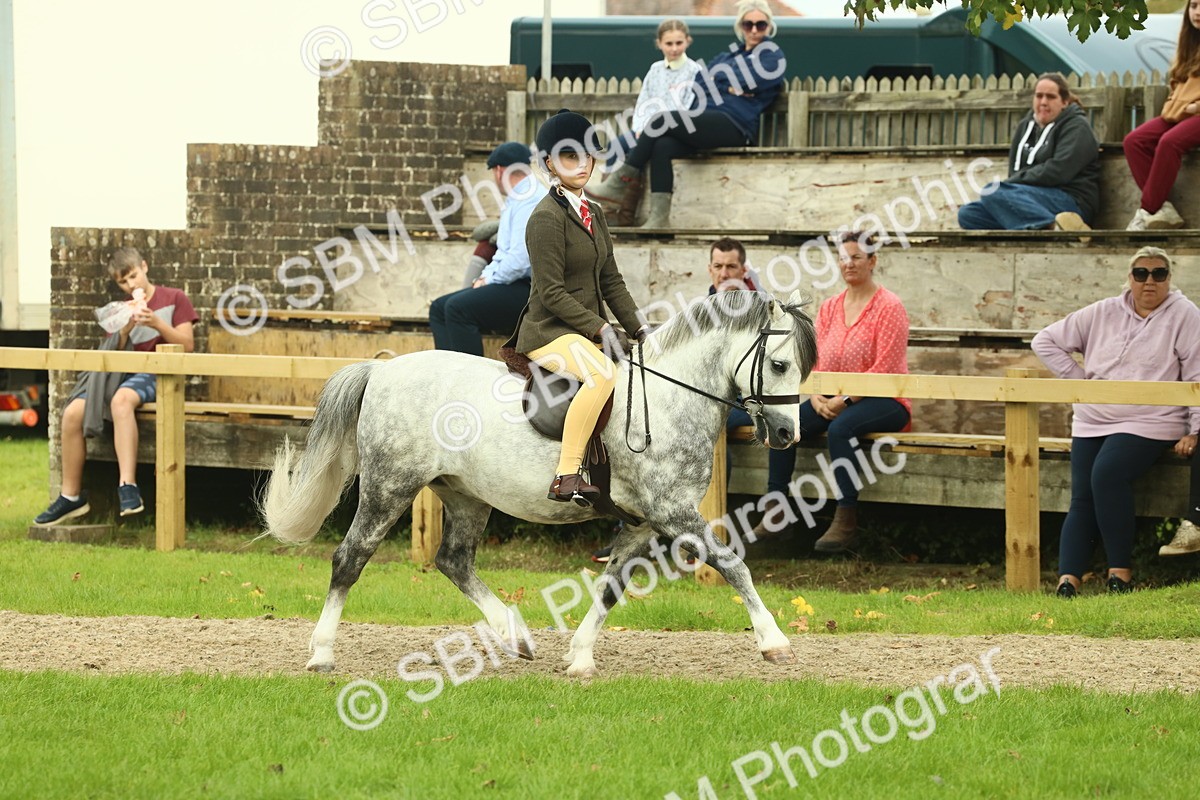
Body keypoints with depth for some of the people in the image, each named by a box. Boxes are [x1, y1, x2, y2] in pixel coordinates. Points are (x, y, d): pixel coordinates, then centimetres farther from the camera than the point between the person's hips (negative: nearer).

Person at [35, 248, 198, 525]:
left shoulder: (174, 299, 8)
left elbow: (187, 345, 0)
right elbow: (115, 351, 13)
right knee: (73, 413, -20)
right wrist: (125, 331, -7)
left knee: (121, 399, -40)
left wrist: (157, 323, -15)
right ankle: (71, 496, -10)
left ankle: (128, 487, -48)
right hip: (120, 373, 5)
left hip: (155, 375, -5)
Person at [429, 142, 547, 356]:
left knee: (458, 307, -26)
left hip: (528, 289, -11)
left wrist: (490, 279, -10)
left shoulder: (530, 200, -13)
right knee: (439, 308, 5)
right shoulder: (516, 200, 22)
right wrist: (486, 275, 8)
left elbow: (521, 258, -23)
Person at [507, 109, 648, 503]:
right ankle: (566, 477, -36)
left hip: (586, 332, 10)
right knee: (602, 373, -35)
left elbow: (611, 281, 16)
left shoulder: (594, 213, 15)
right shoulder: (546, 217, -12)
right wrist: (598, 327, -21)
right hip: (549, 332, -9)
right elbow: (551, 293, -17)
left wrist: (637, 327, 3)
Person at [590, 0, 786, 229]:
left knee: (661, 122, -22)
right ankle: (659, 217, -30)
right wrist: (731, 87, -4)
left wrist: (717, 81, 5)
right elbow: (699, 80, 13)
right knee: (661, 146, -24)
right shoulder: (731, 54, 29)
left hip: (735, 125, -7)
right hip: (708, 121, 7)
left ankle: (619, 184, -16)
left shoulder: (772, 55, 9)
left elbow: (753, 81, -10)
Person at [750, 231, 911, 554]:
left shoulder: (889, 307, -7)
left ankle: (847, 522, -33)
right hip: (834, 399, 6)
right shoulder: (829, 309, 14)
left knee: (841, 427, -36)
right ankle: (774, 512, -16)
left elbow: (884, 368, -14)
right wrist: (816, 396, -9)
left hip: (885, 400, -6)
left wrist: (846, 399, -20)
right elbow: (816, 360, 11)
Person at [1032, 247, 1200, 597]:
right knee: (1082, 497, -12)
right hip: (1092, 422, 5)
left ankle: (1120, 571, -24)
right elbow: (1046, 341, 16)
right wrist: (1078, 378, 6)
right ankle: (1068, 578, -20)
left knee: (1107, 474, -29)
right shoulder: (1103, 314, 10)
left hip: (1149, 423, -5)